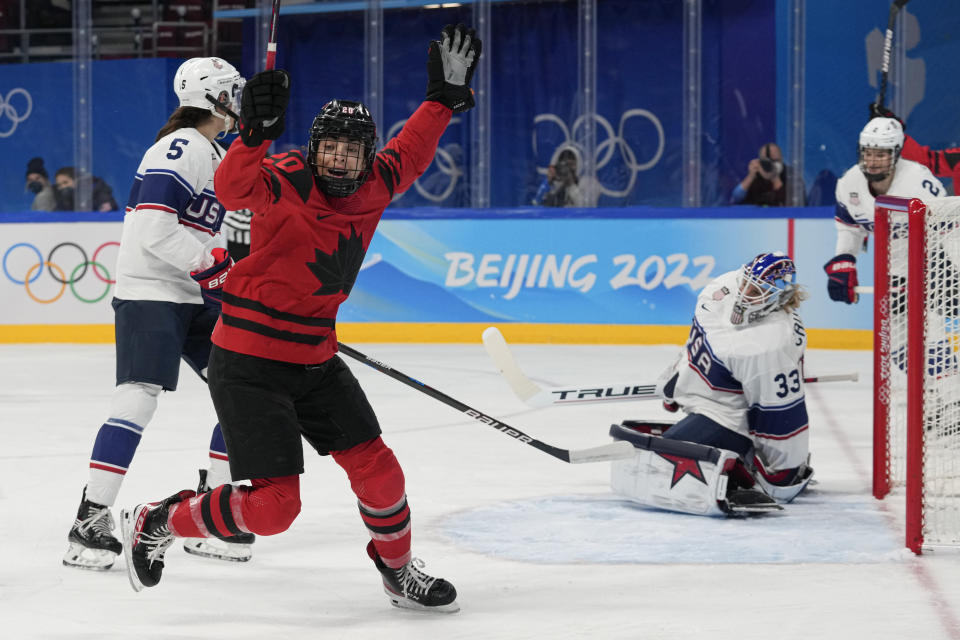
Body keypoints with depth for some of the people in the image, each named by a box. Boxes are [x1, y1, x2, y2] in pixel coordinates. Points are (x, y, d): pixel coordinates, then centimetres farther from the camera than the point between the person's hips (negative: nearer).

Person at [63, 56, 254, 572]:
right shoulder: (181, 148, -14)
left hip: (194, 295, 10)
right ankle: (91, 522, -16)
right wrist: (218, 267, -21)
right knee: (139, 398, -19)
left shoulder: (215, 156, 18)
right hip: (148, 292, -10)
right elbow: (154, 228, -24)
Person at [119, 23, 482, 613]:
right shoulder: (286, 181, -17)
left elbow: (409, 154, 22)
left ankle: (399, 571, 30)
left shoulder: (372, 187, 3)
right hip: (249, 362, -7)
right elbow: (234, 187, -37)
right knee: (274, 504, -10)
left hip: (316, 361, 7)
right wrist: (257, 133, -51)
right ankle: (156, 523, 11)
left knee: (376, 467, 6)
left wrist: (446, 95, 19)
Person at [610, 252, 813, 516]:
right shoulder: (726, 286, -7)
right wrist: (674, 377, 25)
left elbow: (783, 414, -26)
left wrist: (786, 475, -19)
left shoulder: (772, 347, -33)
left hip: (726, 421, -10)